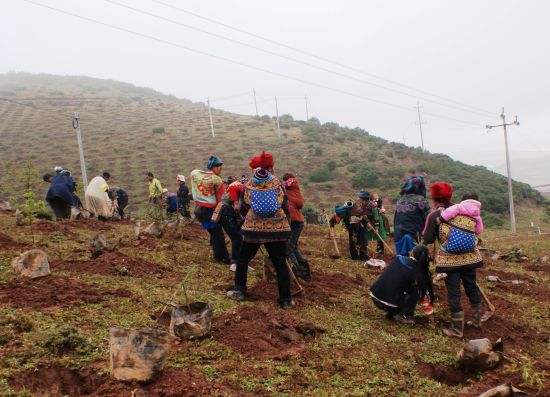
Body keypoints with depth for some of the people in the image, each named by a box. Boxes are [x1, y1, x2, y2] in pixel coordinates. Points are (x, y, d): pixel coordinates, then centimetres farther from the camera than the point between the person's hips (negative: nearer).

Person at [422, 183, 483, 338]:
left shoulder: (434, 215, -7)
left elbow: (428, 239, -7)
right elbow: (474, 231, 18)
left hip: (449, 260, -4)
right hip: (470, 257, 5)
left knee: (453, 292, 2)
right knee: (472, 287, 19)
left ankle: (457, 329, 7)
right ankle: (477, 320, 33)